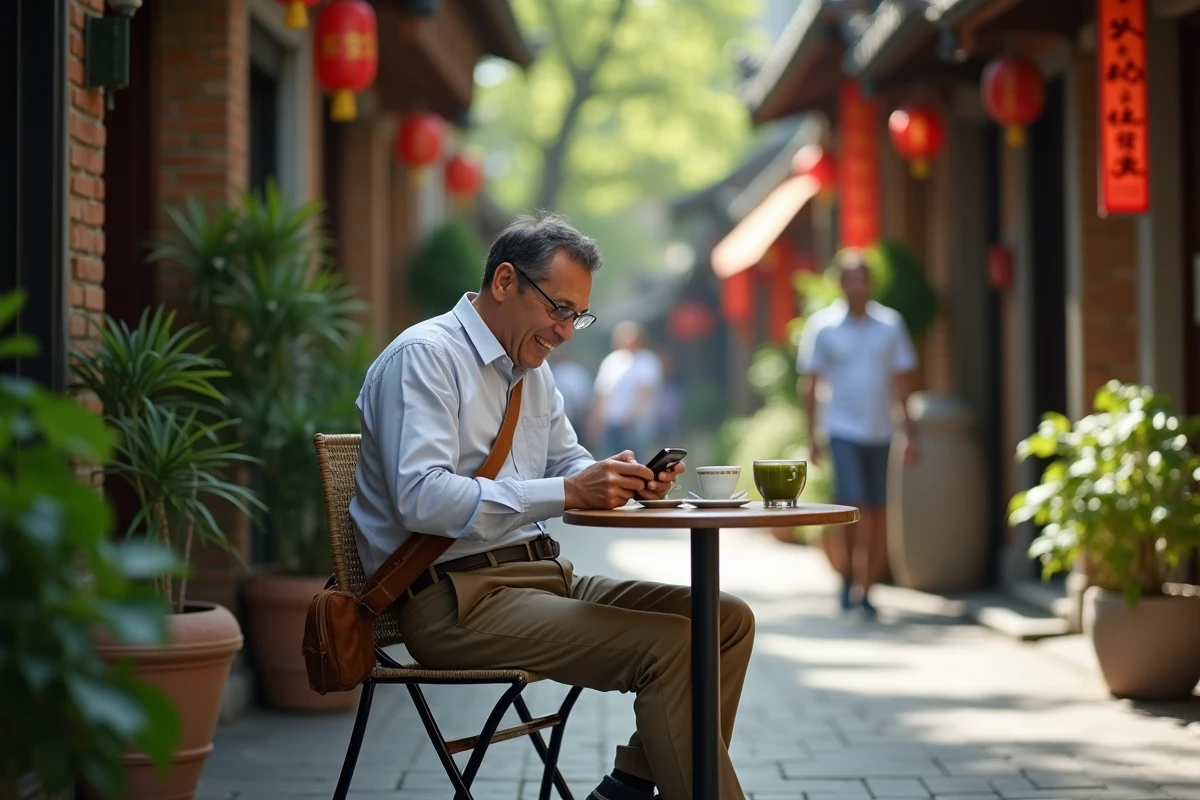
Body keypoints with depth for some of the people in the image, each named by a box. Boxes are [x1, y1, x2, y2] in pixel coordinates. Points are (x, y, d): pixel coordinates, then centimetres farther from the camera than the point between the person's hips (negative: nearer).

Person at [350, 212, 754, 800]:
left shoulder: (533, 370, 18)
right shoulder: (423, 356, -10)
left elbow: (568, 464, 25)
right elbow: (422, 499, -22)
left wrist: (618, 479, -1)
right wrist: (568, 492, -26)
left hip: (541, 575, 10)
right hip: (455, 600, -10)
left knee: (727, 619, -1)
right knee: (670, 646, -24)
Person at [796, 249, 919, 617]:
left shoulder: (891, 324, 5)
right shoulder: (822, 326, -1)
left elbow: (902, 381, 9)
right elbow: (810, 383, 1)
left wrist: (910, 435, 6)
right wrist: (812, 437, -4)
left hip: (880, 433, 3)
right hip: (843, 431, -3)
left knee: (878, 515, 3)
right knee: (853, 507, -14)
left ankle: (866, 590, 14)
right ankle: (849, 575, 7)